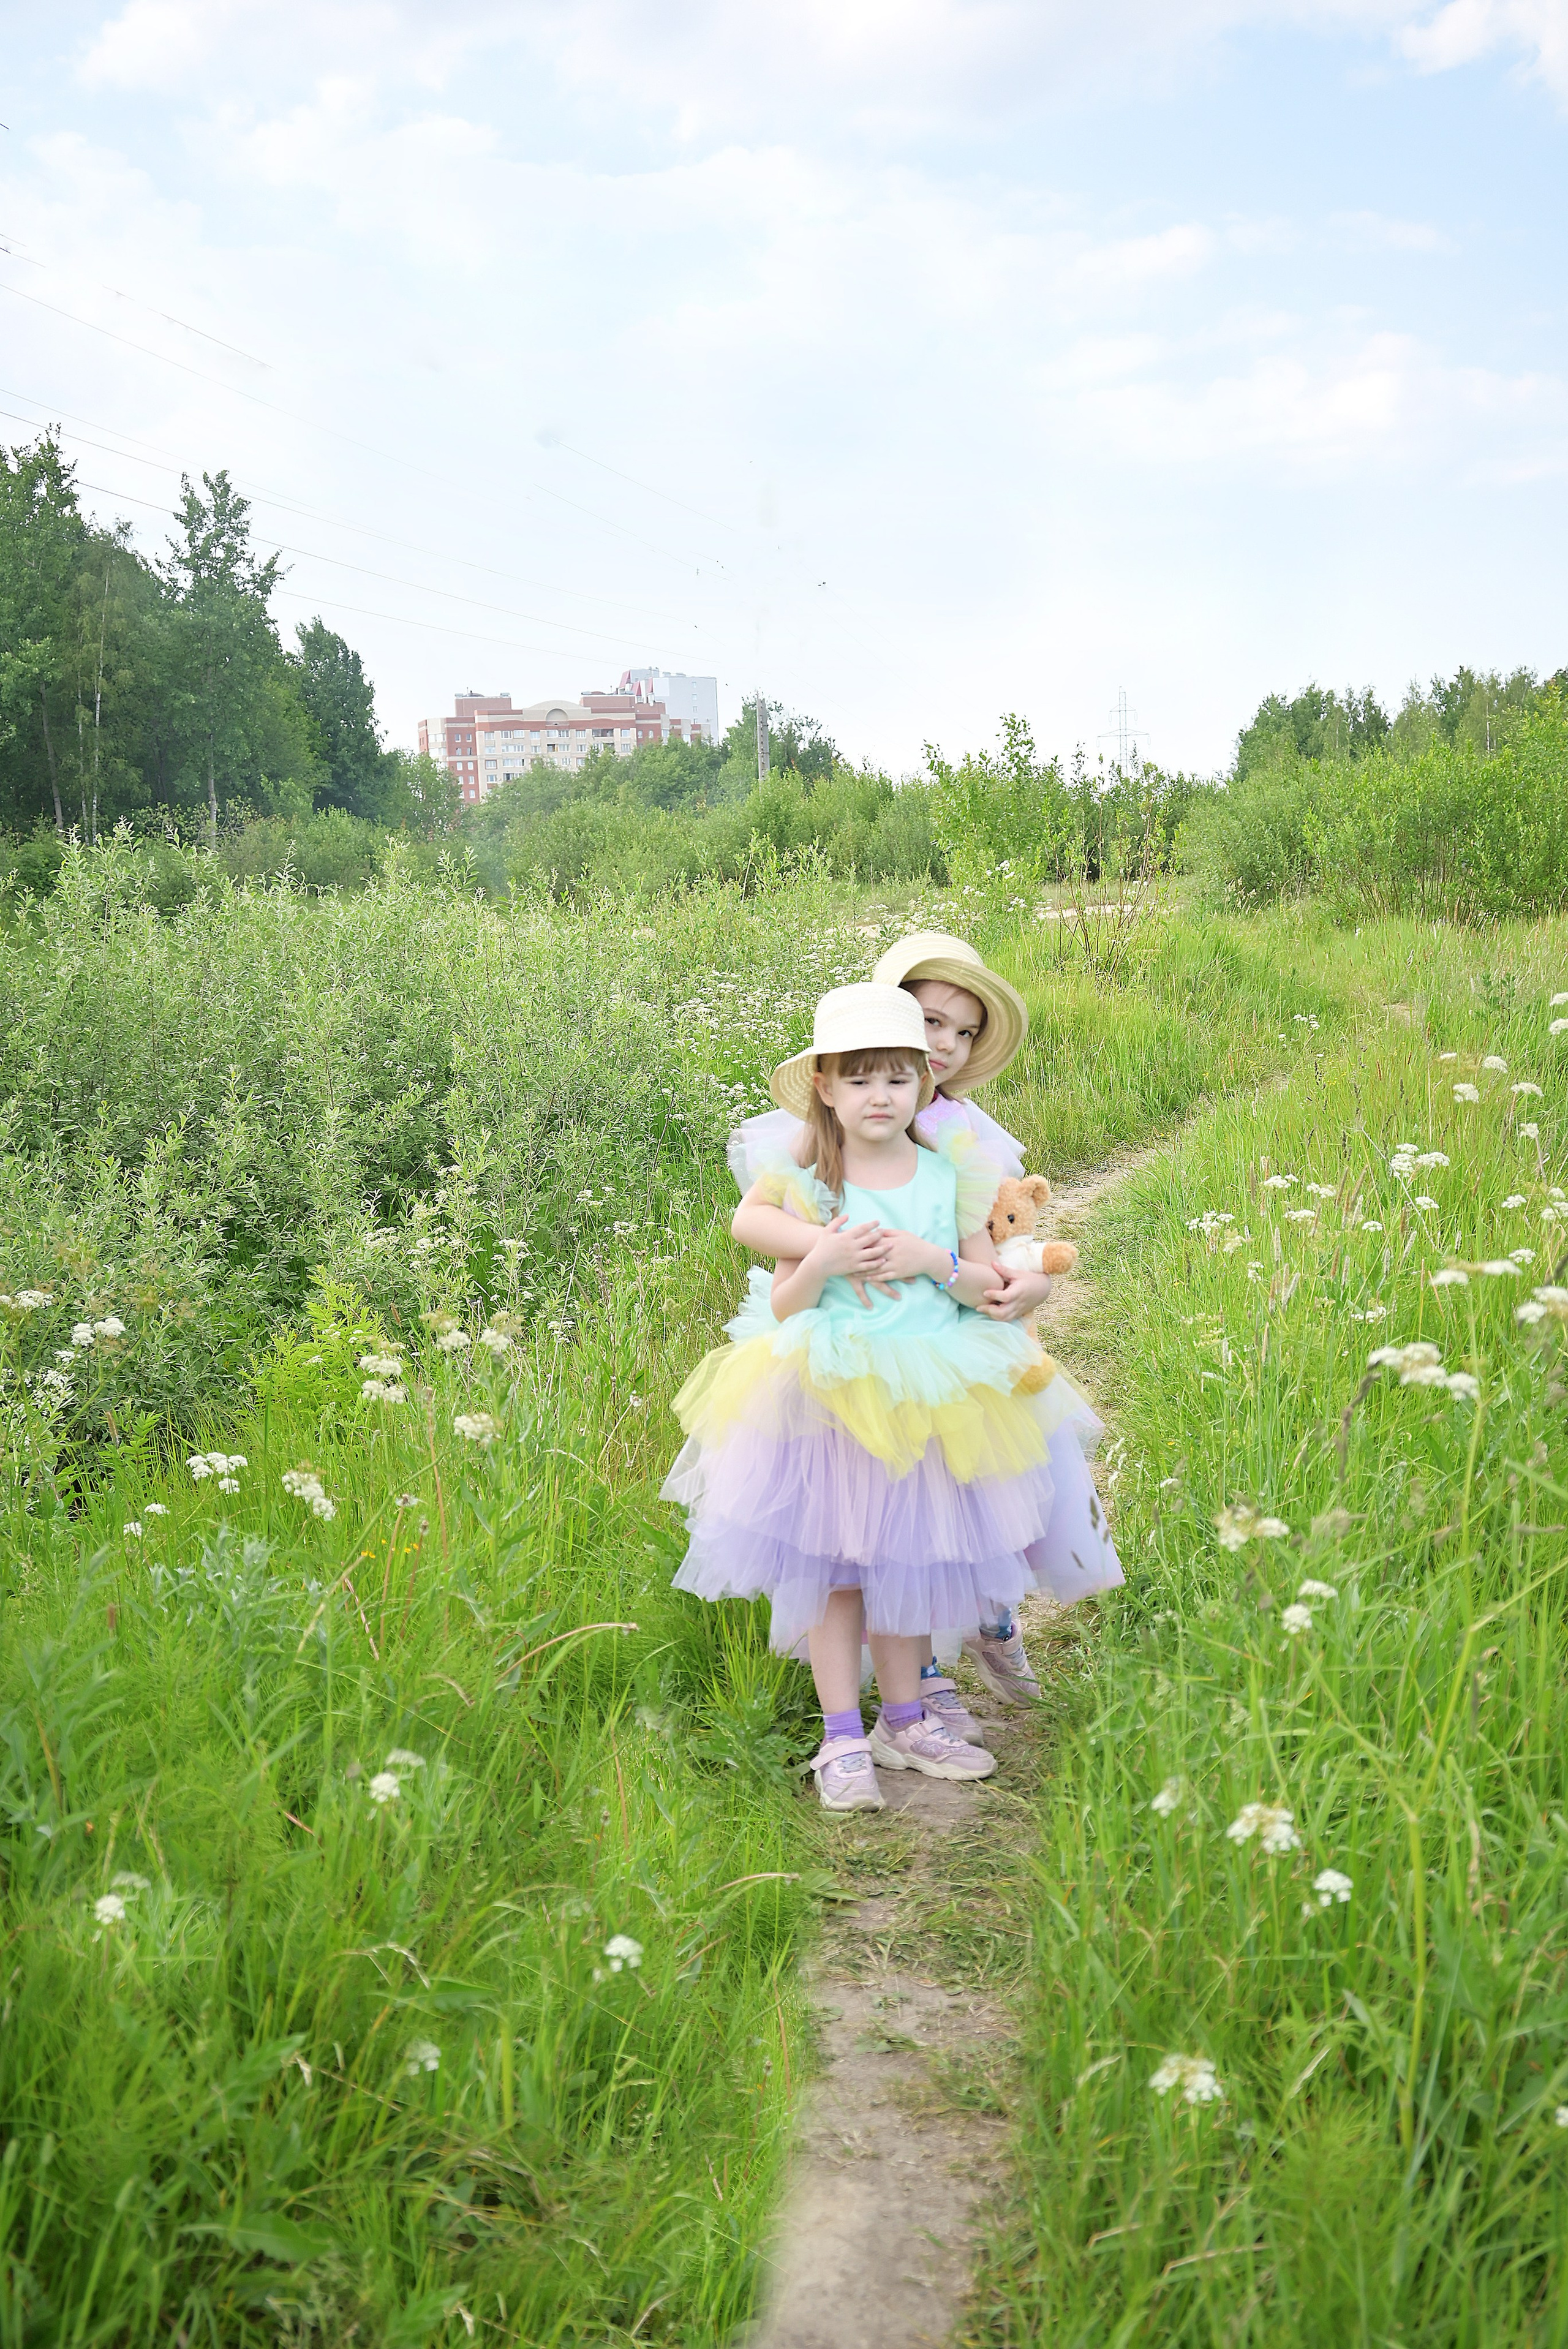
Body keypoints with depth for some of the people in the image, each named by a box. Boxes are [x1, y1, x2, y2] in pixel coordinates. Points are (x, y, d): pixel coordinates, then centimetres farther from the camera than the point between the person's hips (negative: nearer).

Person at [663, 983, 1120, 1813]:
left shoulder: (948, 1174, 2)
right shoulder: (812, 1186, -4)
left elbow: (989, 1288, 4)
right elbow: (783, 1307, -3)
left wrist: (938, 1264, -14)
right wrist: (823, 1261, -21)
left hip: (926, 1398, 2)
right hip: (830, 1396, -2)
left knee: (904, 1559, 12)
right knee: (831, 1565, 0)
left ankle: (904, 1720, 28)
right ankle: (843, 1739, 10)